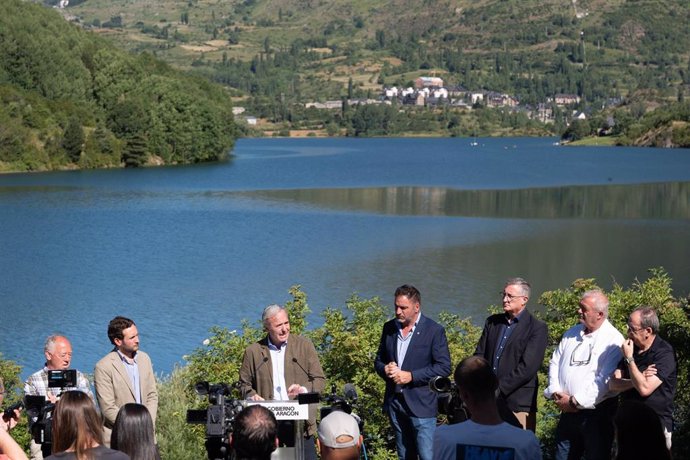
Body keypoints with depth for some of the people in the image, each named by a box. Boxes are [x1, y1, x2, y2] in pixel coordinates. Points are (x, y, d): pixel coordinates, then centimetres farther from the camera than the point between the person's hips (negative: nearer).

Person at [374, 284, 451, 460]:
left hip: (421, 405, -5)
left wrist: (410, 376, -17)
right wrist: (385, 370, -7)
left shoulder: (434, 330, -8)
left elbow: (444, 367, -11)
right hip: (394, 402, 5)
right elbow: (379, 360, 17)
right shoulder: (389, 328, 8)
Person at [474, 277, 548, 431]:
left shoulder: (537, 328, -3)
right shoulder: (492, 322, 16)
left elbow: (527, 368, -11)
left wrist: (498, 389, -14)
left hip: (517, 405, -5)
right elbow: (479, 355, 14)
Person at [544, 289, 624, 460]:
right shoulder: (572, 333, 10)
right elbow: (555, 362, 13)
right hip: (568, 410, 6)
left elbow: (605, 380, -19)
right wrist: (556, 392, -3)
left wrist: (575, 401, -16)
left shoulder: (613, 340, -12)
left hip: (597, 412, -6)